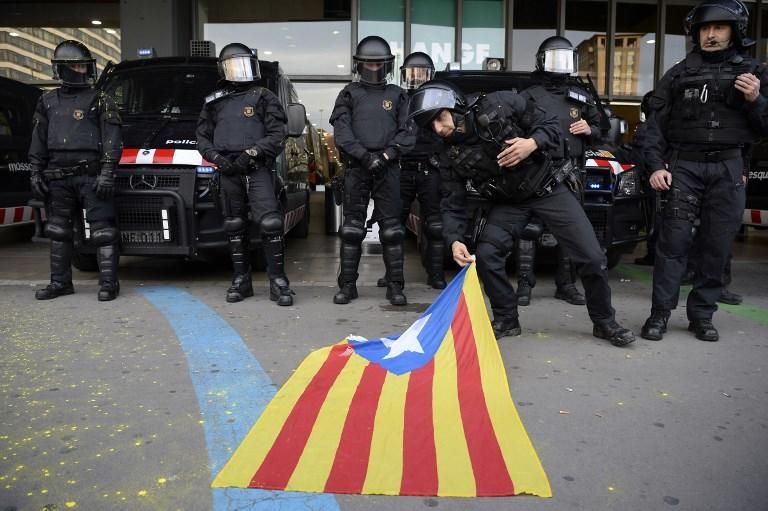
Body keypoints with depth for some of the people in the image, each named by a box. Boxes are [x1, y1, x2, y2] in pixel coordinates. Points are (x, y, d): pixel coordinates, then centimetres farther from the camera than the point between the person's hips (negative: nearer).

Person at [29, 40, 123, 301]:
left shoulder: (100, 101, 3)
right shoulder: (47, 102, 15)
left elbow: (112, 140, -4)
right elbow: (38, 142, 17)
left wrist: (107, 172, -14)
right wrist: (36, 173, 10)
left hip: (91, 176, -5)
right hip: (57, 178, 5)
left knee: (102, 229, -7)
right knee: (58, 231, 10)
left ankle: (108, 282, -3)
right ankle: (60, 282, 21)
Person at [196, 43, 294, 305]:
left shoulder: (264, 97, 7)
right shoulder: (214, 102, 16)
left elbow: (277, 135, -1)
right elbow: (202, 136, 18)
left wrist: (251, 153, -14)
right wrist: (217, 157, -2)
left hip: (258, 170, -3)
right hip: (228, 173, 4)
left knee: (270, 223, -13)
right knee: (235, 227, 7)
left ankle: (278, 281, -7)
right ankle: (241, 281, 16)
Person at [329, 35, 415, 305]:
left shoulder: (397, 95, 12)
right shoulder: (349, 94, 10)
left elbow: (406, 132, 4)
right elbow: (341, 131, -1)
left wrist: (387, 154, -11)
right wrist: (364, 156, -14)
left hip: (388, 169, 0)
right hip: (356, 168, 0)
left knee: (391, 227, 0)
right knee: (352, 228, 2)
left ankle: (395, 285, 6)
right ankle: (347, 285, 9)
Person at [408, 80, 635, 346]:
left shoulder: (500, 104, -18)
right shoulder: (451, 157, -11)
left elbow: (550, 124, -10)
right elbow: (453, 205, -8)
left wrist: (533, 143, -31)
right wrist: (454, 240, -24)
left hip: (548, 189, -2)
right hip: (508, 203, 2)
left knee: (591, 257, -6)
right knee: (486, 255, -16)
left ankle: (605, 322, 16)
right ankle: (506, 320, 7)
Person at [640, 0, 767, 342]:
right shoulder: (678, 74, 10)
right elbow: (656, 124, 6)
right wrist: (657, 166, -5)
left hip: (729, 169, 2)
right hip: (685, 165, -1)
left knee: (717, 246, 2)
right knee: (674, 240, -8)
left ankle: (701, 315, 13)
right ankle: (660, 313, -3)